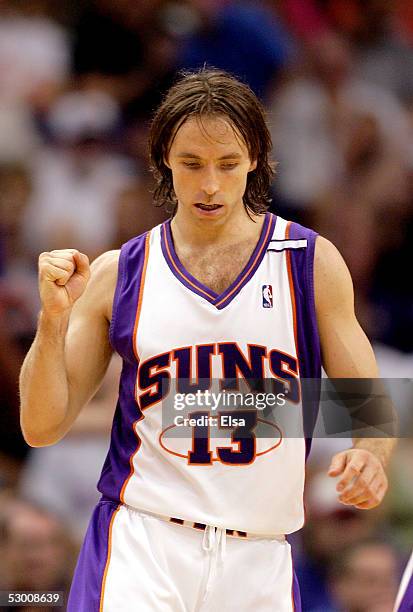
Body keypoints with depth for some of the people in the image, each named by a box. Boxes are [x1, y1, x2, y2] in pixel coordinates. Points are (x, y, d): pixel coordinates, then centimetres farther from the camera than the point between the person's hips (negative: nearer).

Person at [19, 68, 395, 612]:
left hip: (261, 563, 1)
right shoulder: (118, 275, 6)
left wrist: (370, 457, -16)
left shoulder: (311, 262, 4)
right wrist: (53, 318, -9)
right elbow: (42, 427, 6)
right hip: (141, 544, -1)